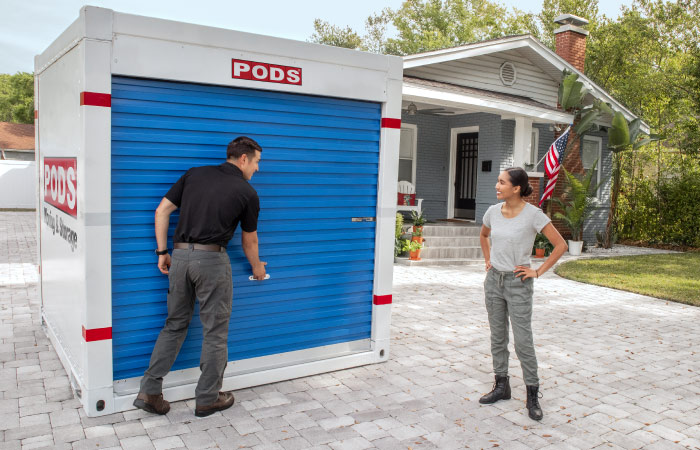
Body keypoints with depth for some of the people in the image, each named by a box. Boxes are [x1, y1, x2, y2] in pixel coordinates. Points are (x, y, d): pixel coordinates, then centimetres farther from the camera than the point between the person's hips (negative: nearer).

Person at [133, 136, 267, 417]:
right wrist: (257, 267, 30)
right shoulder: (247, 193, 2)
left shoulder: (195, 174, 12)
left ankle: (149, 392, 17)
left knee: (175, 325, 17)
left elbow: (162, 210, 7)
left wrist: (162, 251, 12)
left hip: (180, 256, 5)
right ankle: (208, 399, 17)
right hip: (212, 259, -5)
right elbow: (249, 241, 13)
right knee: (215, 331, 8)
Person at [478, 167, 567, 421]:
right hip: (494, 280, 5)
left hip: (518, 284, -5)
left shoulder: (533, 215, -14)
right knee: (497, 337, 13)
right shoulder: (493, 211, 1)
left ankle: (533, 396, 13)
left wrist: (538, 272, -10)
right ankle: (501, 386, 27)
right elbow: (483, 235, 23)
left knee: (523, 341, -2)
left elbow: (560, 245, -11)